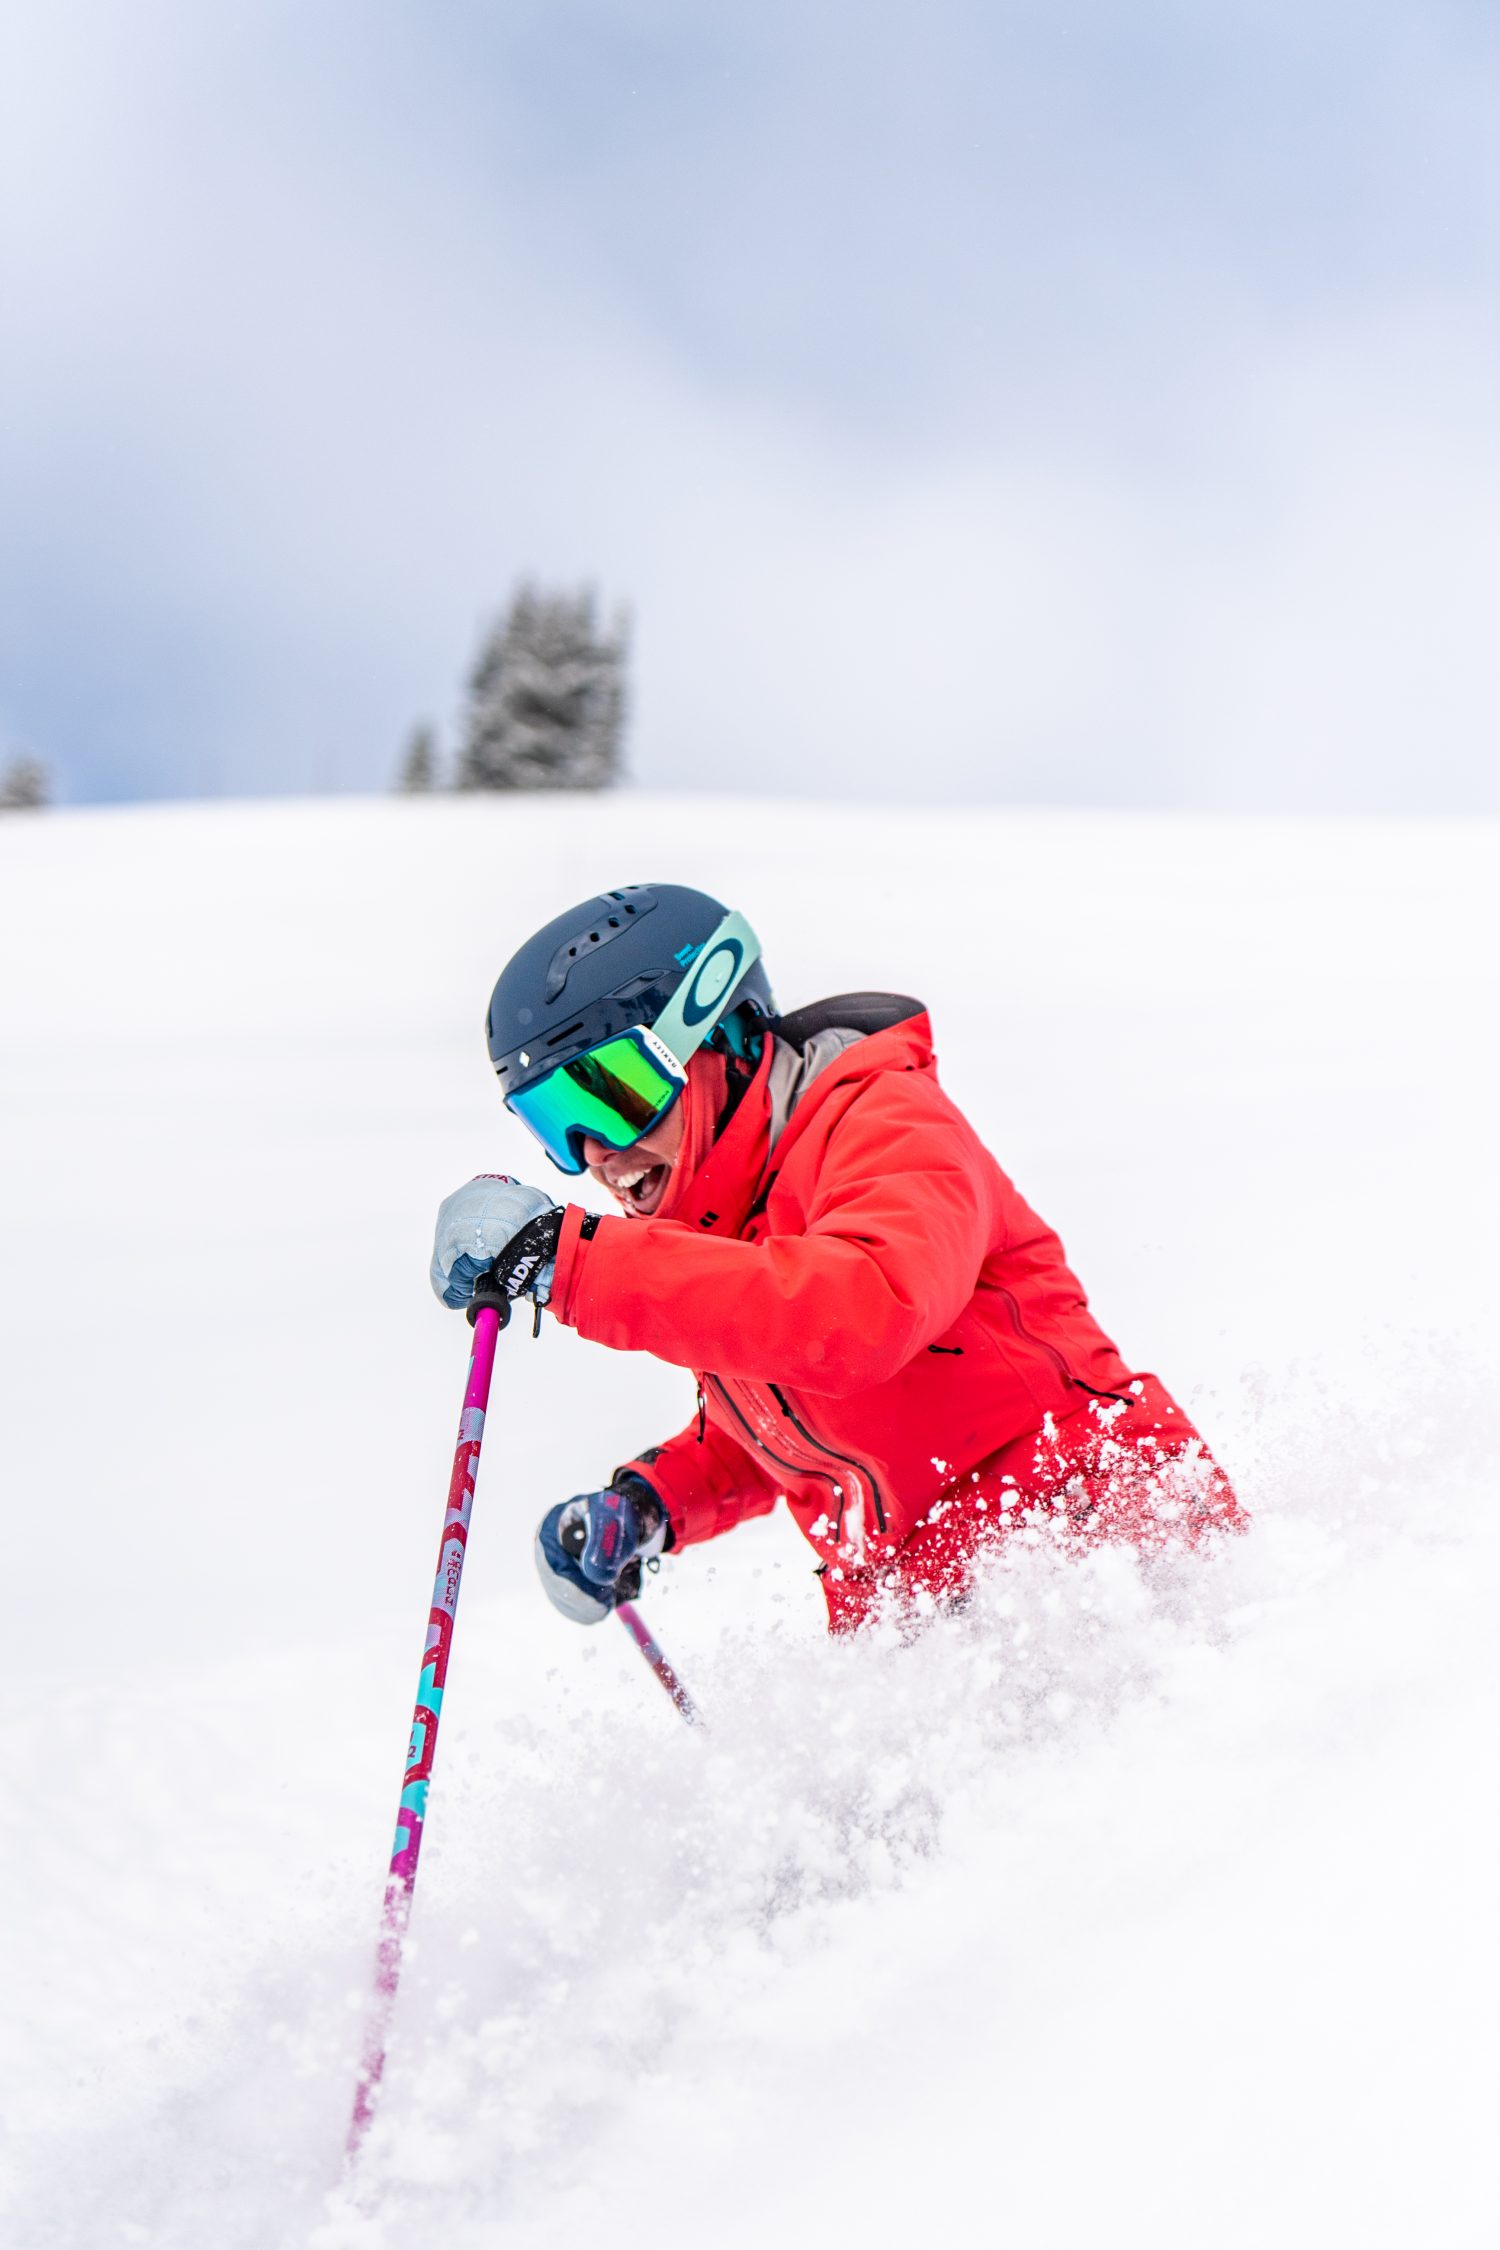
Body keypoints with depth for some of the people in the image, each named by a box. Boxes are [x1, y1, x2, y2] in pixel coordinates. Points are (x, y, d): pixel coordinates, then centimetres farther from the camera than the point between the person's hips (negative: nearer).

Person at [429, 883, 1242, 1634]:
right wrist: (645, 1503, 6)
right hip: (917, 1607, 9)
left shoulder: (882, 1125, -12)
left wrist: (571, 1258, -34)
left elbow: (864, 1316, -34)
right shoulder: (700, 1221, 13)